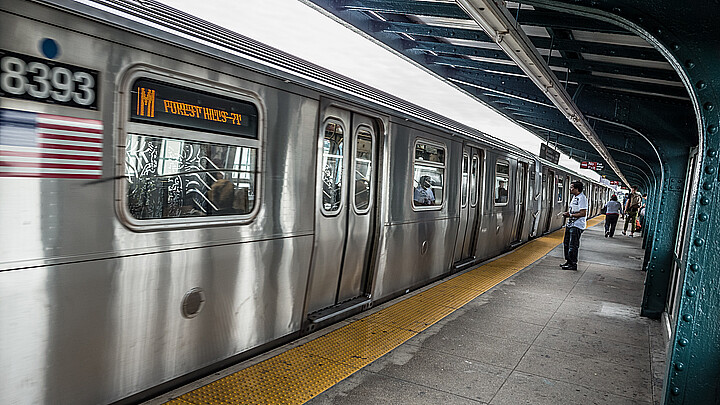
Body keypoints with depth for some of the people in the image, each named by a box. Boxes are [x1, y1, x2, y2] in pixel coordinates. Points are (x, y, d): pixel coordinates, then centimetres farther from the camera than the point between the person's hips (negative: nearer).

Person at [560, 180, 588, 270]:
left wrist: (570, 215, -20)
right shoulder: (574, 197, 14)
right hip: (570, 224, 10)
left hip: (577, 225, -10)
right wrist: (567, 213, 6)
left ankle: (573, 264, 3)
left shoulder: (582, 198, -17)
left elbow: (583, 213, -22)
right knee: (566, 243, 15)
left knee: (573, 246, -5)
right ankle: (568, 261, 27)